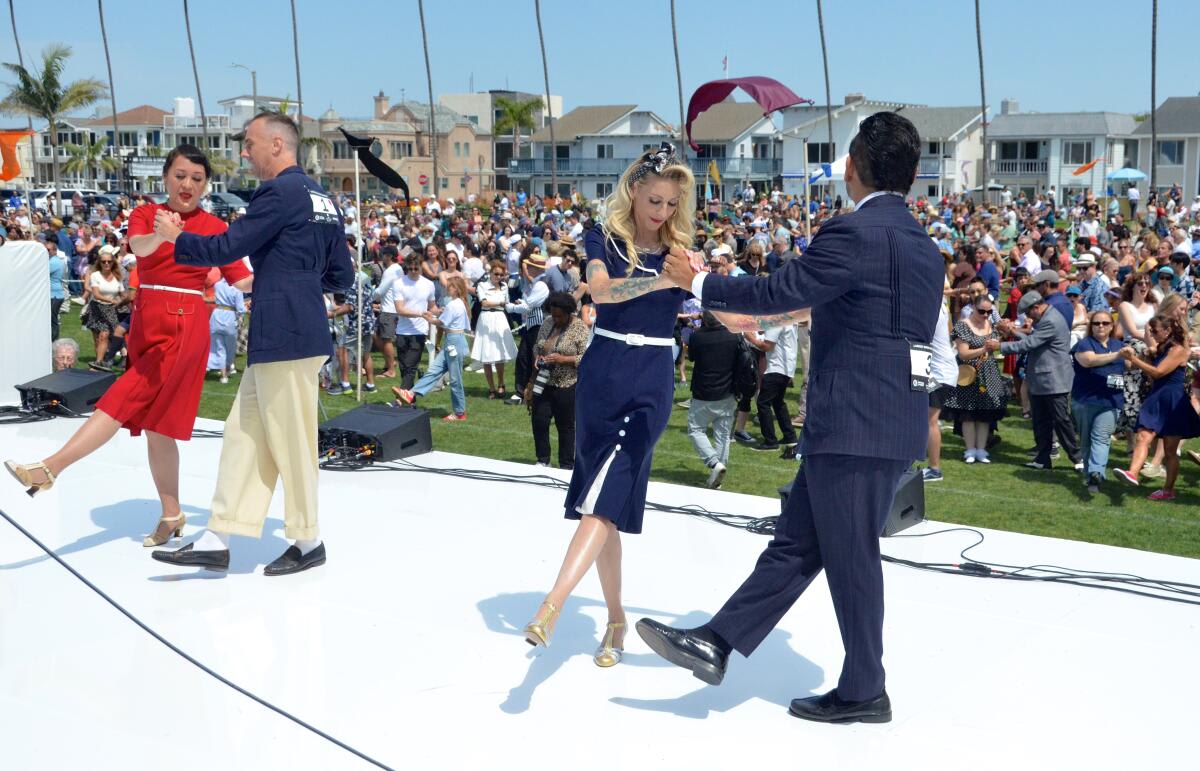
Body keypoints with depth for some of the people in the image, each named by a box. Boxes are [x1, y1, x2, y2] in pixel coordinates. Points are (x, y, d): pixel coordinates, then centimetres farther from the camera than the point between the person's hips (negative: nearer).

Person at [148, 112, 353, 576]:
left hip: (284, 338, -10)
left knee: (290, 441, 2)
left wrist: (176, 237, 3)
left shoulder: (281, 192, -13)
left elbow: (227, 248, -13)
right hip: (285, 336, 10)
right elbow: (342, 278, 18)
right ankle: (217, 541, 14)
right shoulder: (322, 198, 15)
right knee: (245, 433, 10)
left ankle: (307, 542, 15)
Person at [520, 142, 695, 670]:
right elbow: (600, 288, -20)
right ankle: (616, 620, 19)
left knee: (608, 492, -17)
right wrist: (664, 280, -34)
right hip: (603, 373, 1)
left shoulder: (680, 249, 6)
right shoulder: (603, 238, 2)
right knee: (603, 497, 6)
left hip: (653, 378, -1)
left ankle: (550, 607, -25)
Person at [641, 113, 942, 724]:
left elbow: (777, 292, -15)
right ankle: (715, 644, 17)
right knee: (797, 543, 10)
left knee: (850, 559, 3)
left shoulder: (854, 233, -16)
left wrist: (699, 283, -2)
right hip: (893, 419, 10)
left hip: (854, 423, -10)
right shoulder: (923, 247, 13)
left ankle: (863, 691, 17)